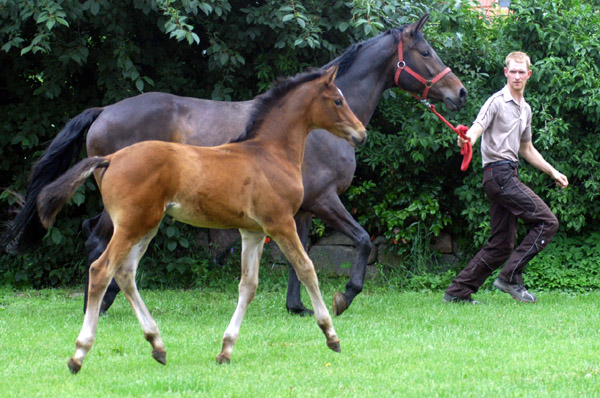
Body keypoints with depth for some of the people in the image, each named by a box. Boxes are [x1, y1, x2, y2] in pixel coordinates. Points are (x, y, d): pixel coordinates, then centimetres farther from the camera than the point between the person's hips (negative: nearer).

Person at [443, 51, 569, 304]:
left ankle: (458, 292, 8)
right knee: (547, 222, -13)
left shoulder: (525, 109, 20)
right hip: (498, 172, -9)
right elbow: (477, 127, -21)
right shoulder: (497, 102, -6)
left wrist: (553, 172, 30)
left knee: (502, 244, 7)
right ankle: (510, 276, -11)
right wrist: (467, 140, -45)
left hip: (509, 175, 9)